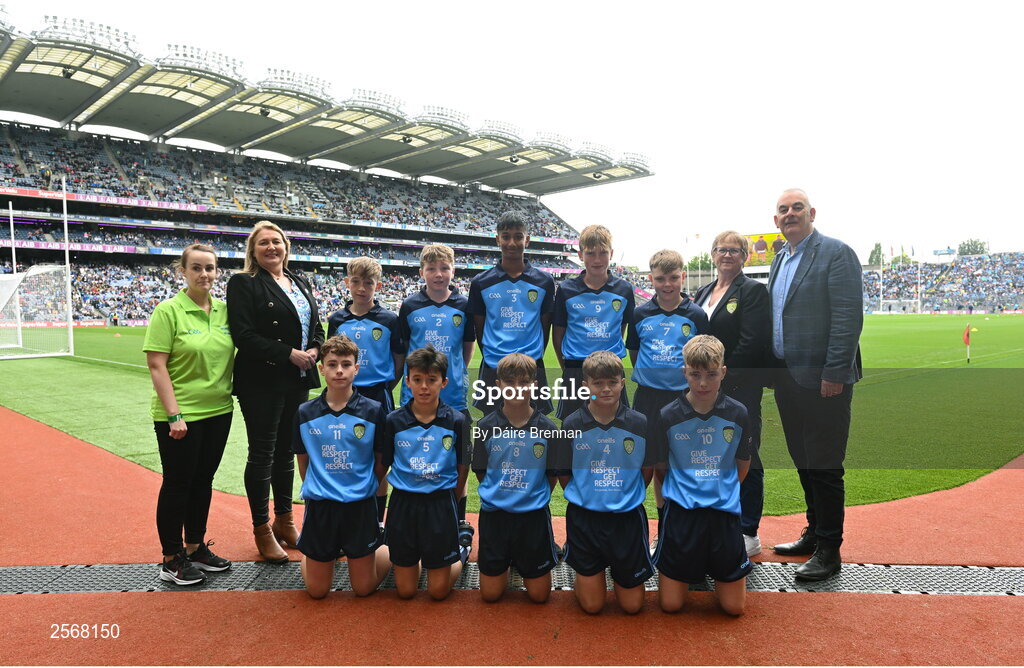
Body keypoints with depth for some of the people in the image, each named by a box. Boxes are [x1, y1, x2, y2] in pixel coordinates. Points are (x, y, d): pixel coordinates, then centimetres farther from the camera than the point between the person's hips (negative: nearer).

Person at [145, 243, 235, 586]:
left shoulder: (224, 310, 4)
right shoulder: (168, 311, -11)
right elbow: (156, 366, -15)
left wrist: (233, 392, 7)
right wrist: (174, 415, -18)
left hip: (218, 411, 5)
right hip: (180, 416, -5)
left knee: (203, 480, 16)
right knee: (178, 483, 6)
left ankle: (196, 547, 31)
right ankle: (171, 559, 21)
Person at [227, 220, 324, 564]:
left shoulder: (300, 283, 14)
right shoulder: (243, 284, -6)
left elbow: (316, 326, 15)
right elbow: (244, 335, -15)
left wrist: (314, 349, -6)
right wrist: (290, 354, -18)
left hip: (298, 382, 6)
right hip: (262, 382, -6)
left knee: (286, 452, 14)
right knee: (262, 455, 3)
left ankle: (285, 521, 27)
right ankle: (262, 530, 15)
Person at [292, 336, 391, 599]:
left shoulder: (373, 411, -8)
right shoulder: (305, 413, -3)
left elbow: (381, 462, 1)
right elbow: (303, 463, 8)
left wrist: (364, 488, 1)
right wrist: (317, 490, 5)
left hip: (360, 505, -1)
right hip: (319, 506, 2)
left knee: (364, 588, 8)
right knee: (317, 590, 13)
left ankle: (389, 548, 36)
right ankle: (332, 552, 42)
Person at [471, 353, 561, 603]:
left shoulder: (547, 428, -7)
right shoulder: (486, 426, -5)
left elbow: (552, 475, 2)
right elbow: (481, 473, 2)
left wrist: (534, 499, 0)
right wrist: (500, 496, -1)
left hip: (534, 516, 0)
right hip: (494, 514, 1)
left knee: (539, 594, 9)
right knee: (490, 594, 8)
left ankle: (522, 561, 38)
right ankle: (507, 560, 37)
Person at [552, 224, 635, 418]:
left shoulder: (624, 290, 1)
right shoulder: (566, 289, -3)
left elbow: (623, 329, 12)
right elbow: (557, 335, 3)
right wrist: (568, 368, 5)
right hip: (575, 371, -1)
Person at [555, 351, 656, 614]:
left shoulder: (639, 423, -6)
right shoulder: (572, 425, -7)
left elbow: (647, 470, 5)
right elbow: (563, 474, 1)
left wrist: (626, 498, 3)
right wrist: (584, 497, -3)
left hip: (627, 517, 1)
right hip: (585, 518, 0)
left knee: (632, 605, 8)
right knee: (592, 605, 5)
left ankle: (618, 569, 37)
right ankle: (582, 578, 36)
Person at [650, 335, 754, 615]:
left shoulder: (738, 414, -4)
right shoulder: (668, 416, -7)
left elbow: (743, 464, 11)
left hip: (724, 511, 1)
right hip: (681, 511, -1)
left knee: (733, 607, 6)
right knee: (671, 605, 3)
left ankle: (714, 565, 33)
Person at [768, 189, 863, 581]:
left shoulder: (836, 253, -8)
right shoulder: (780, 260, 16)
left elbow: (848, 317, -15)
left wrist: (834, 373, -20)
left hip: (822, 381, -7)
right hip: (787, 379, 8)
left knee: (824, 467, 0)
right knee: (804, 463, 16)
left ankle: (828, 551, 11)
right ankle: (814, 534, 30)